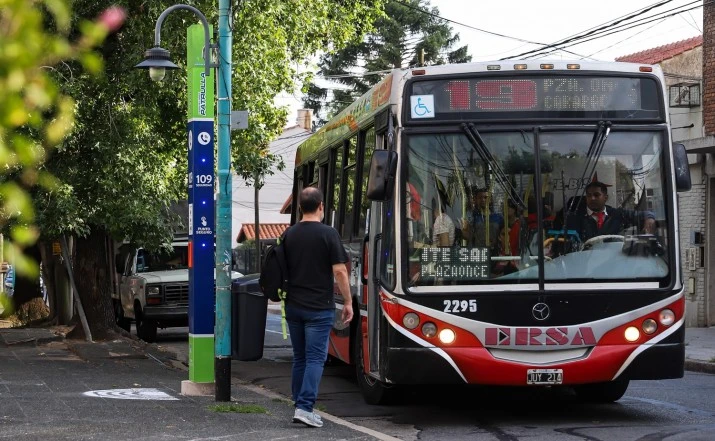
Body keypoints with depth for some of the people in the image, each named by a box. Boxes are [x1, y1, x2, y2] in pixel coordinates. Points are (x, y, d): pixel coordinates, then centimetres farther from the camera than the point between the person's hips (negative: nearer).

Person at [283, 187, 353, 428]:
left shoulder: (289, 234, 6)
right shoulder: (328, 234, -10)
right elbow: (339, 271, -12)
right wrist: (347, 302, -3)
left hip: (294, 306, 5)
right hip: (319, 308, -5)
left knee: (299, 358, 14)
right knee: (315, 358, -4)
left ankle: (299, 405, 16)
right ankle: (305, 408, -13)